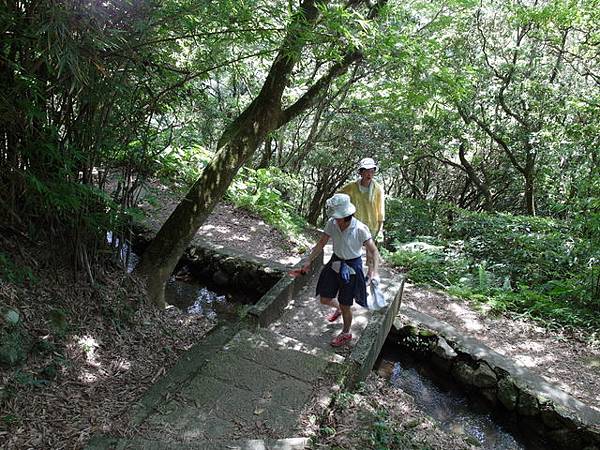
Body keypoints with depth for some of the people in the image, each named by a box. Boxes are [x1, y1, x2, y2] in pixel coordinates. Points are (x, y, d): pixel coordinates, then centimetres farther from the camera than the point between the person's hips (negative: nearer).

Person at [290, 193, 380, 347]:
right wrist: (308, 261, -8)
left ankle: (346, 333, 38)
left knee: (345, 305, 9)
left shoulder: (360, 229, -26)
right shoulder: (332, 224, -12)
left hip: (352, 268, -5)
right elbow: (321, 244, -2)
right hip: (335, 264, 5)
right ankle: (338, 308, 52)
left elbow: (373, 251, -21)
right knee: (324, 299, 15)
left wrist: (374, 270, -36)